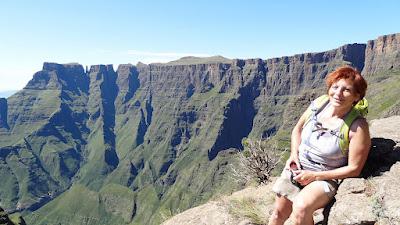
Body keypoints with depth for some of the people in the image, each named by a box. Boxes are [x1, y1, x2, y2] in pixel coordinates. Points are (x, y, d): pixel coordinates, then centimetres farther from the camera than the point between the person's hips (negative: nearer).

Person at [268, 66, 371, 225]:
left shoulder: (357, 127, -19)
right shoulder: (318, 104, -6)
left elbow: (354, 168, -15)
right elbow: (297, 129, 11)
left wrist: (315, 176, -17)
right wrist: (294, 154, -5)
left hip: (325, 178, -4)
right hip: (296, 169, 5)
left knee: (301, 208, -30)